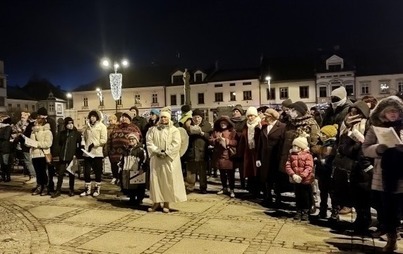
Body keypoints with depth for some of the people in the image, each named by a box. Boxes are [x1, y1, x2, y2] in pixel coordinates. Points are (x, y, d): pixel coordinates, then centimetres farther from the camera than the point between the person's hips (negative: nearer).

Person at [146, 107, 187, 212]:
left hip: (169, 159, -2)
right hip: (156, 159, 3)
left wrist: (166, 153, -16)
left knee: (168, 180, -2)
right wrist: (157, 151, -14)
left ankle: (166, 202, 5)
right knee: (155, 179, 2)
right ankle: (156, 201, 9)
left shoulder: (174, 130, 2)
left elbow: (176, 144, -9)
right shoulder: (153, 130, 11)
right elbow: (149, 142, 1)